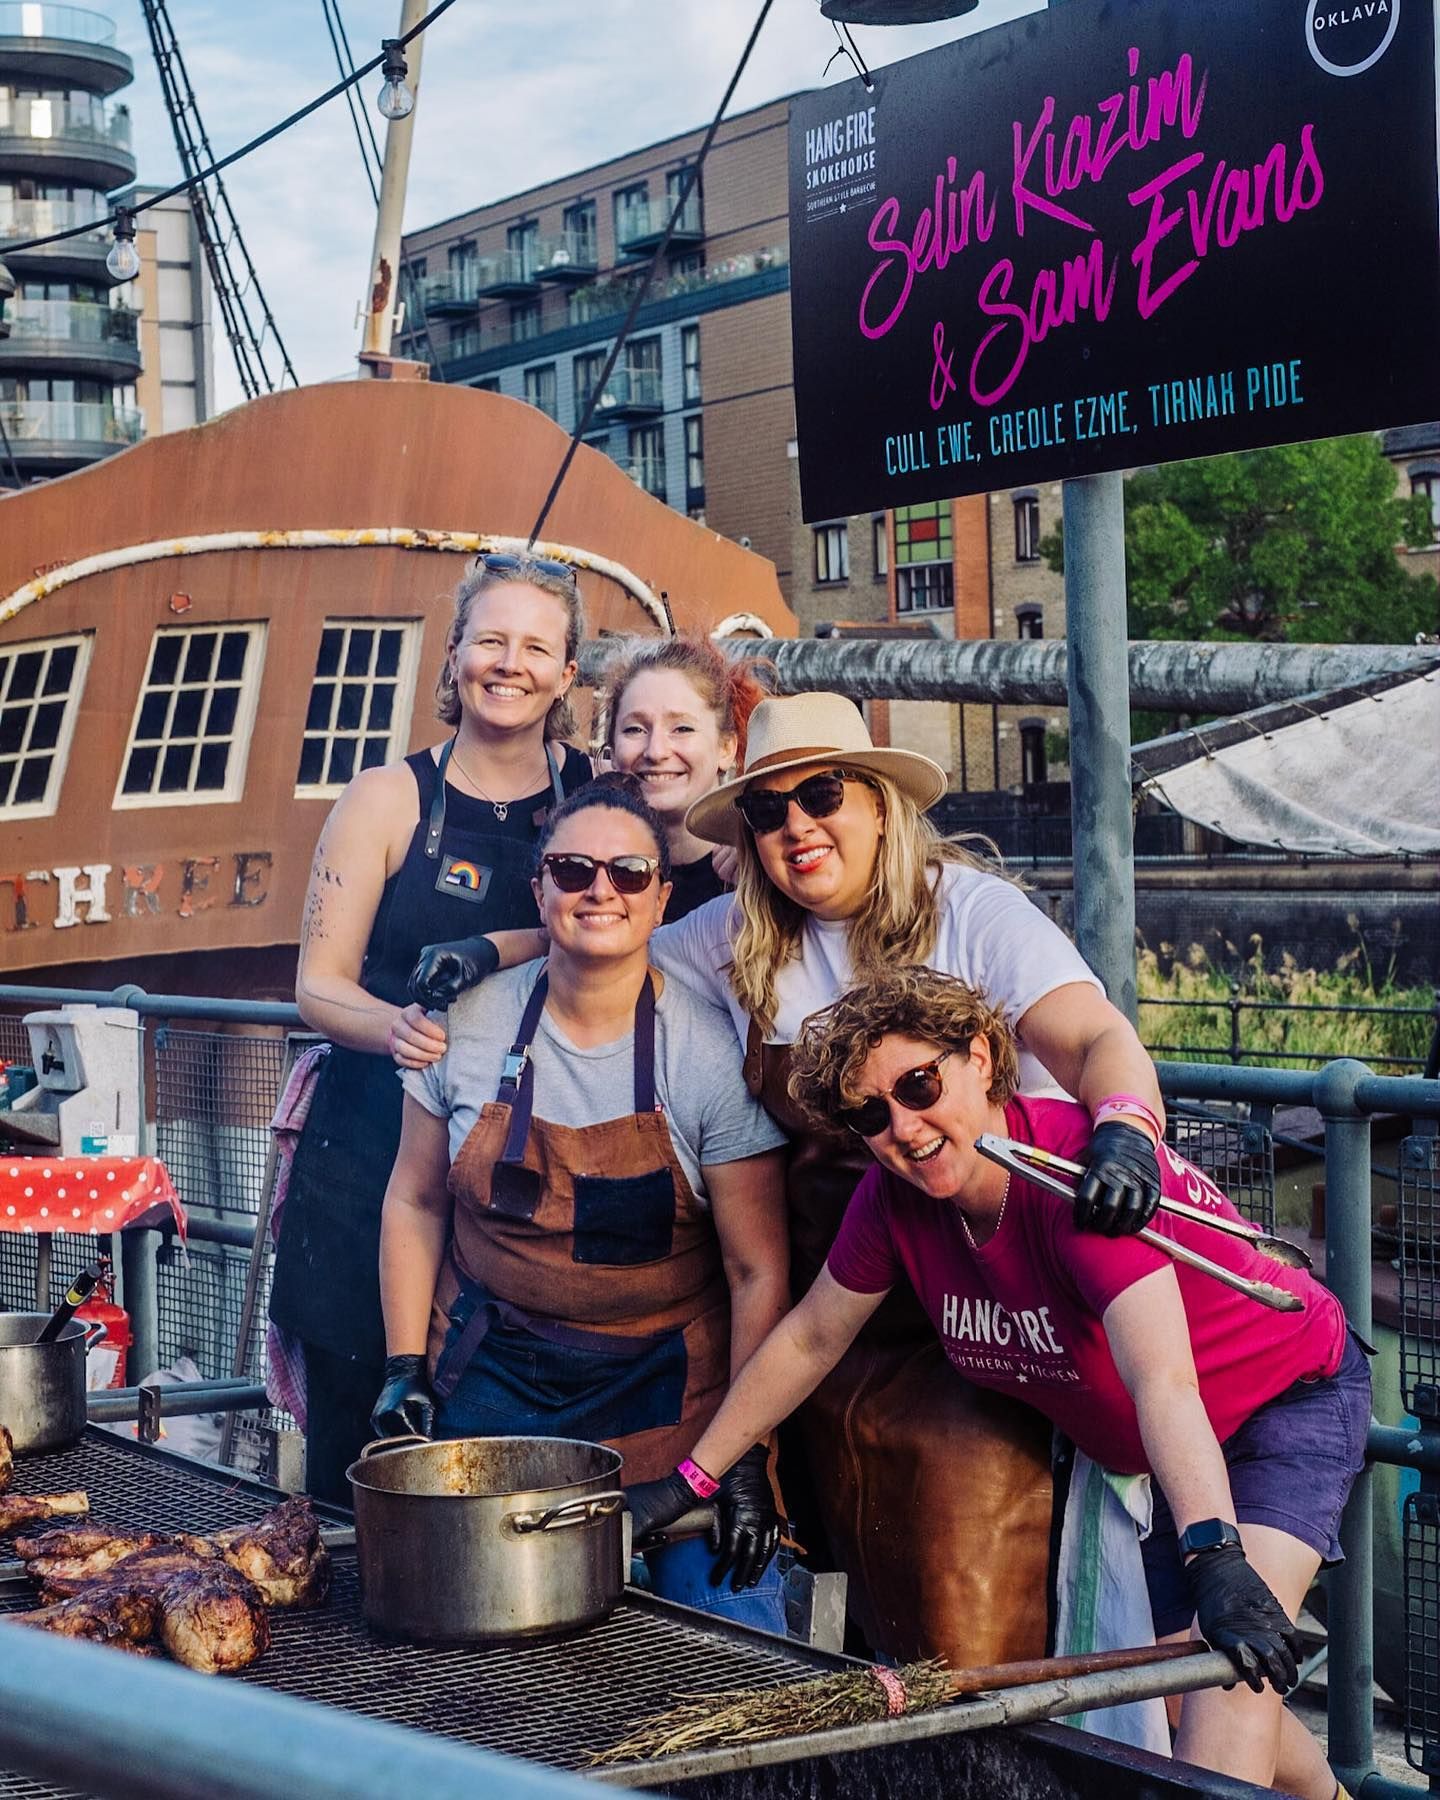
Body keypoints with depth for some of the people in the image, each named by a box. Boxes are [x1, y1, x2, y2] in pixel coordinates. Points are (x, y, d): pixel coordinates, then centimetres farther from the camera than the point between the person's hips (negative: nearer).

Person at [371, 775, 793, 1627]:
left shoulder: (709, 1053, -11)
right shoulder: (470, 1024, -4)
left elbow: (759, 1272, -9)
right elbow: (416, 1202, 9)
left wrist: (747, 1456, -11)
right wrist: (405, 1370, 3)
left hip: (666, 1389, -2)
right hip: (491, 1380, 2)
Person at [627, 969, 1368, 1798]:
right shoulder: (895, 1198, -15)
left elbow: (1164, 1383, -46)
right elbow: (810, 1340, -1)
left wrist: (1218, 1559, -57)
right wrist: (691, 1481, 2)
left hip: (1294, 1395, -7)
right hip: (1139, 1452, 7)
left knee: (1236, 1652, -27)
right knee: (1188, 1684, 12)